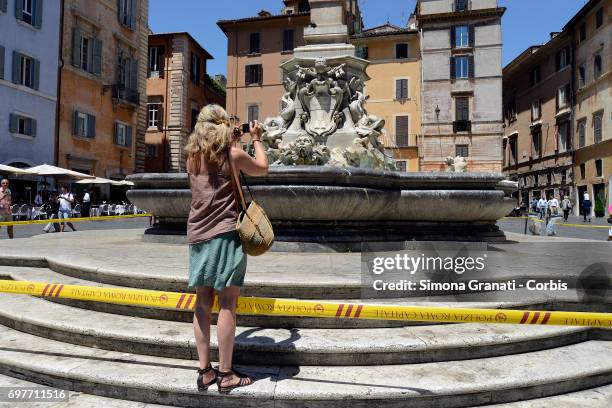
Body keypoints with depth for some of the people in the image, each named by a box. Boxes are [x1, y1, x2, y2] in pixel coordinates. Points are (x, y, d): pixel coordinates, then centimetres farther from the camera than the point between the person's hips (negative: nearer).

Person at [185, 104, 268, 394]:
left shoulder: (192, 156, 10)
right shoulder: (232, 154, -5)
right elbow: (263, 169, 11)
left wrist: (232, 141, 28)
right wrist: (256, 139, 22)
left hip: (197, 236, 6)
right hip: (225, 235, -6)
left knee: (203, 303, 9)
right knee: (227, 304, 0)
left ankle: (204, 371, 16)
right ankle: (225, 374, 7)